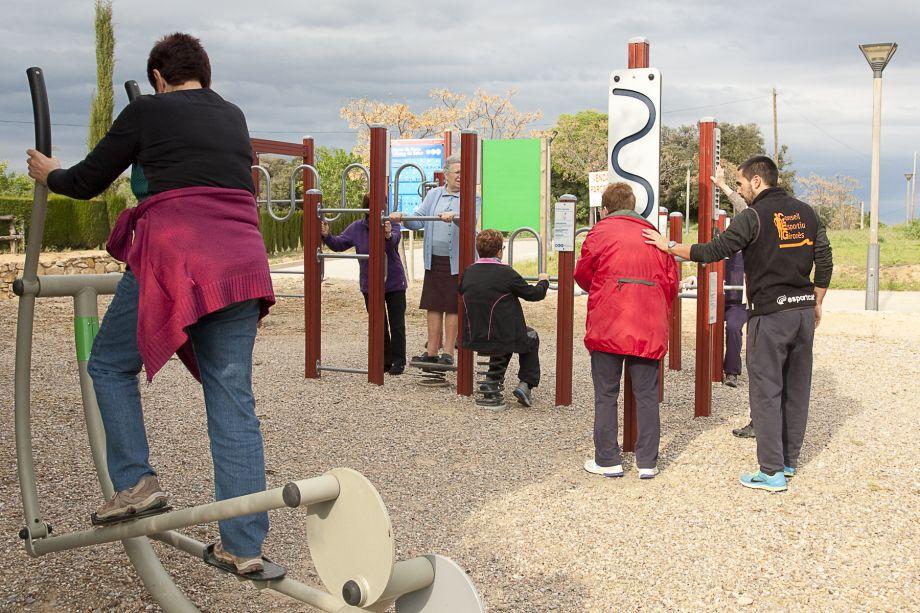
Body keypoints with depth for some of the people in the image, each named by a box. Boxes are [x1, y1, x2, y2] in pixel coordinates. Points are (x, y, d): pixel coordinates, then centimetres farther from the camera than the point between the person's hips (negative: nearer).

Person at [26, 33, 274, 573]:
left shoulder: (148, 111, 7)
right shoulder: (234, 118, 21)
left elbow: (87, 182, 13)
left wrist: (51, 174, 36)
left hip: (173, 260, -4)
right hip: (240, 262, 5)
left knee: (110, 365, 18)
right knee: (233, 400, 5)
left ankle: (137, 482, 6)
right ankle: (244, 546, 6)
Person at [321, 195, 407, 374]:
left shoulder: (391, 225, -12)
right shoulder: (357, 227, -3)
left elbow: (394, 240, -34)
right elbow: (339, 244, 2)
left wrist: (388, 235, -57)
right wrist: (326, 236, -18)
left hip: (394, 283, -3)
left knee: (397, 325, 4)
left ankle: (398, 361, 14)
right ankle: (385, 361, 21)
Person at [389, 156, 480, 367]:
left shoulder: (472, 198, 1)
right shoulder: (433, 195, 13)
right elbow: (418, 221, 7)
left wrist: (453, 216, -38)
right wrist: (402, 217, -13)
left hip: (457, 262, -3)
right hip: (434, 260, 4)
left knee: (452, 306, 2)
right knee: (433, 305, 7)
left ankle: (448, 351, 10)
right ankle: (431, 351, 14)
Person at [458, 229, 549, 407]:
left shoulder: (468, 273, 0)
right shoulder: (506, 273, -16)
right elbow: (533, 294, -6)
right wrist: (543, 281, 16)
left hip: (474, 339, 6)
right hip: (501, 339, -5)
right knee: (531, 337, 26)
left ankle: (493, 381, 30)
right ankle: (526, 384, 15)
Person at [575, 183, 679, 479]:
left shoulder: (601, 231, 3)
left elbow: (582, 275, 8)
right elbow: (671, 281, 13)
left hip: (608, 325, -3)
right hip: (649, 328, 3)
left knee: (606, 394, 6)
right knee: (647, 395, 9)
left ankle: (607, 460, 9)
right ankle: (647, 462, 10)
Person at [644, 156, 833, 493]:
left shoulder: (754, 216, -10)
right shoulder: (806, 213, 9)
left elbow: (711, 252, -12)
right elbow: (825, 262, 10)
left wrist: (668, 245, -1)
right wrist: (816, 303, 19)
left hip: (769, 313, -7)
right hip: (804, 309, 7)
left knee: (766, 391, -1)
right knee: (796, 387, 14)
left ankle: (772, 471, 0)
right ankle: (789, 460, 24)